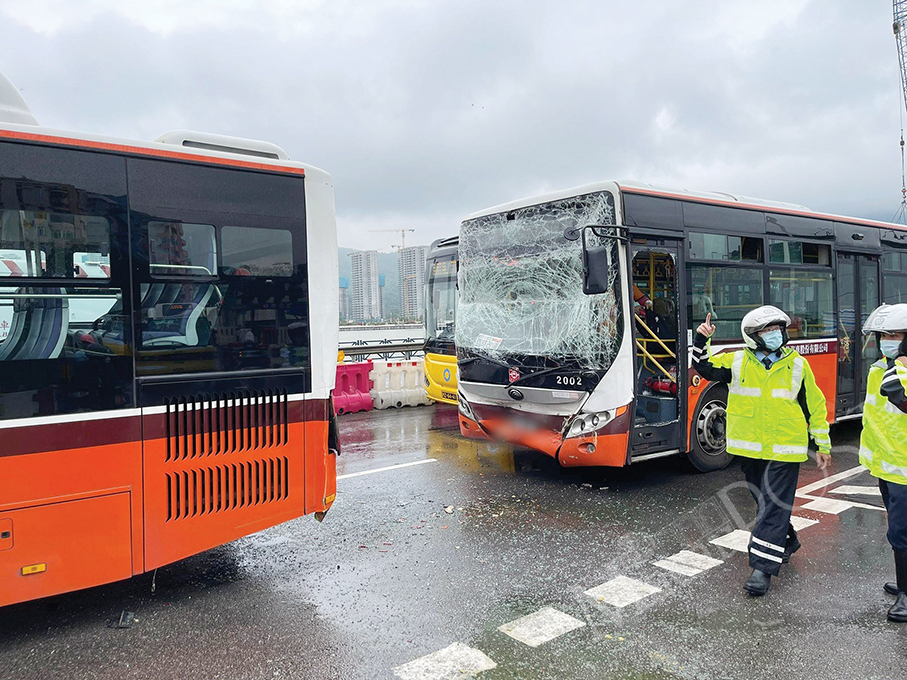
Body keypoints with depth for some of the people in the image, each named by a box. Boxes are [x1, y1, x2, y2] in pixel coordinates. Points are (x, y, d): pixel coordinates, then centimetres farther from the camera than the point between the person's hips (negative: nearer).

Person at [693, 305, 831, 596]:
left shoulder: (797, 365, -1)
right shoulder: (736, 362, 1)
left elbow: (815, 406, 6)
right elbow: (704, 367, 4)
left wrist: (822, 445, 9)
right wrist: (701, 340, -13)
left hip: (784, 450, -3)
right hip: (750, 449, 3)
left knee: (773, 507, -4)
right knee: (764, 503, 18)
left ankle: (763, 567, 0)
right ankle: (787, 543, 42)